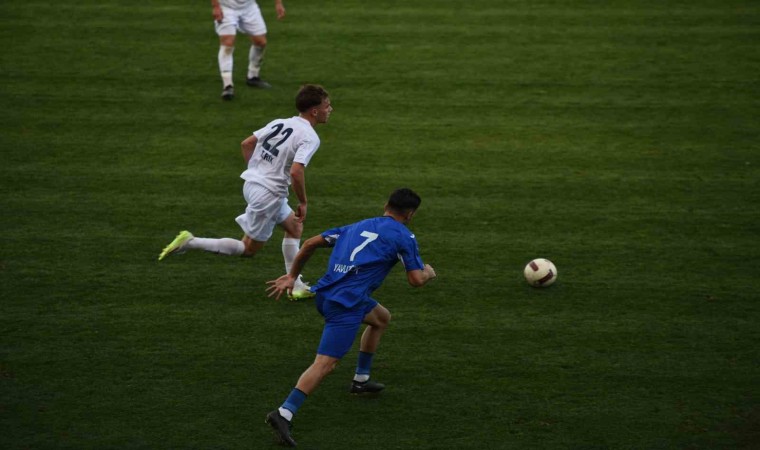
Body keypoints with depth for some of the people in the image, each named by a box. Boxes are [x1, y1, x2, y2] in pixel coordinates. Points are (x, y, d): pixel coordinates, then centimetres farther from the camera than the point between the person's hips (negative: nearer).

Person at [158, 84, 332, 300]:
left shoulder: (279, 123, 8)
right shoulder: (310, 137, -15)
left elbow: (246, 143, 13)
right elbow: (296, 171, -27)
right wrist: (303, 203, -14)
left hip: (252, 183, 9)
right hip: (268, 194, -9)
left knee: (294, 227, 21)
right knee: (249, 249, 5)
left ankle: (295, 285, 23)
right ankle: (190, 242, -1)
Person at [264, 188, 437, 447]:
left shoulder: (358, 227, 22)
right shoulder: (403, 236, 4)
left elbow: (310, 244, 19)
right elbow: (416, 280, 0)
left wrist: (292, 276, 25)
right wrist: (429, 273, 23)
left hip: (326, 293, 8)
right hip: (346, 303, -8)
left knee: (382, 318, 31)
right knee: (326, 364, -14)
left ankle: (361, 380, 36)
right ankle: (284, 414, -27)